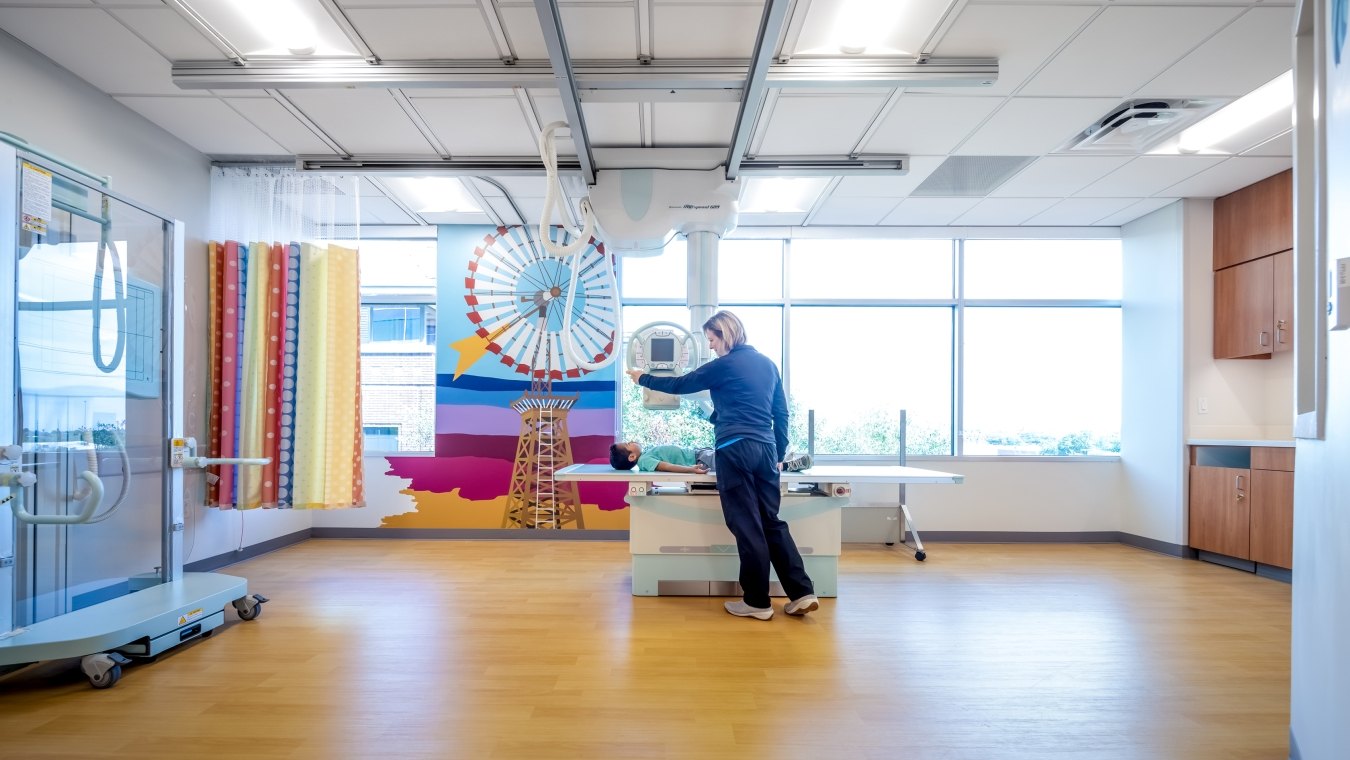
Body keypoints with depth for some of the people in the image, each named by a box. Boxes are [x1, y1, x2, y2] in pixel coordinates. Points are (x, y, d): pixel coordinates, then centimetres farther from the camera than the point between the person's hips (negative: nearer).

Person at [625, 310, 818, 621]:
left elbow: (680, 385, 5)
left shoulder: (724, 365, -4)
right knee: (771, 522, 12)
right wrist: (779, 453, 23)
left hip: (736, 450, -7)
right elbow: (781, 412, 16)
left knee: (746, 525, 0)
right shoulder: (767, 363, 15)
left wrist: (643, 378, 19)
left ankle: (757, 602, 8)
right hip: (766, 449, 7)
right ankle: (802, 593, 11)